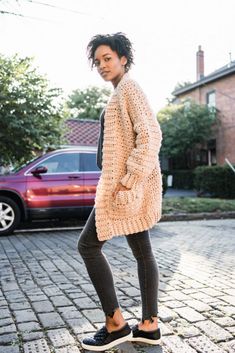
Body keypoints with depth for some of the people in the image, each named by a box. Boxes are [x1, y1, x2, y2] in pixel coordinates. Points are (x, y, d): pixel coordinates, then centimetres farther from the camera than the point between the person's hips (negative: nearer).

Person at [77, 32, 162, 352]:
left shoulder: (129, 88, -7)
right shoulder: (122, 94, 22)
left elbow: (151, 135, -20)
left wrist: (130, 179, -22)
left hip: (127, 184, -10)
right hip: (128, 185, 10)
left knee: (88, 244, -5)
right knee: (142, 252, 9)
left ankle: (116, 325, 3)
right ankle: (149, 326, 19)